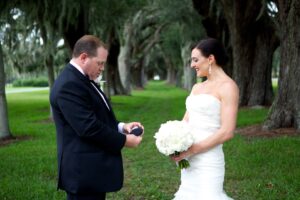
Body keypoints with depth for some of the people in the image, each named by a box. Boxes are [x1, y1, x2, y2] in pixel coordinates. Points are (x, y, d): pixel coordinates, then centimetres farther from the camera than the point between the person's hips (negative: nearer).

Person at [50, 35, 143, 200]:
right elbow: (89, 128, -25)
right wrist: (123, 141, -14)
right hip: (84, 172, -10)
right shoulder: (69, 85, -20)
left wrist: (121, 127, 4)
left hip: (91, 168, 10)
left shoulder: (81, 79, 13)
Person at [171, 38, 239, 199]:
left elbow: (227, 132, -16)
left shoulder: (228, 86, -9)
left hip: (208, 160, -7)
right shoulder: (197, 87, 14)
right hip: (189, 160, 7)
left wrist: (193, 149, -16)